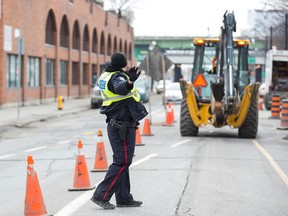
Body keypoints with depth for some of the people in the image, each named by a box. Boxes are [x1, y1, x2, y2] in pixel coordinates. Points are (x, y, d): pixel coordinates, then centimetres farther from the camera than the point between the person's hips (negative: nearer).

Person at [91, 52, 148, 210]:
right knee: (122, 162, -7)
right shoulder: (117, 77, -18)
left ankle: (123, 198, 22)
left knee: (122, 161, 15)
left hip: (115, 124, 10)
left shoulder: (106, 75, 10)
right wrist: (130, 82, -62)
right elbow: (121, 88, -42)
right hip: (123, 127, -10)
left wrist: (127, 76, 48)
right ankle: (101, 195, -8)